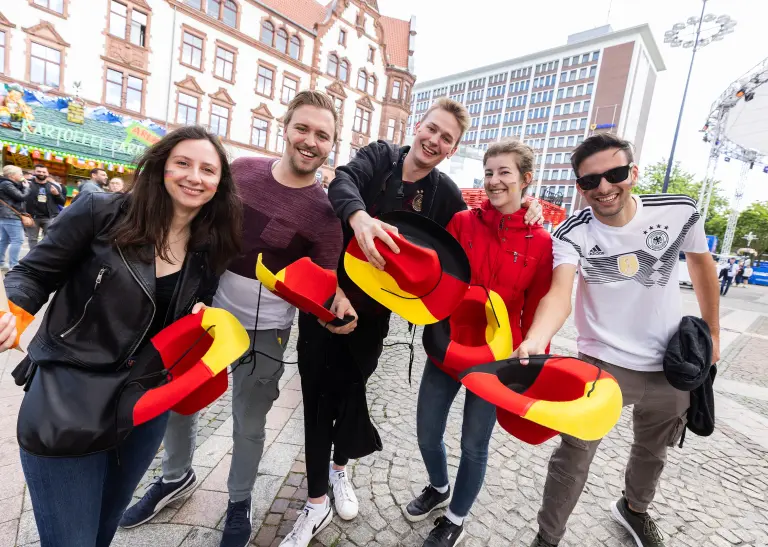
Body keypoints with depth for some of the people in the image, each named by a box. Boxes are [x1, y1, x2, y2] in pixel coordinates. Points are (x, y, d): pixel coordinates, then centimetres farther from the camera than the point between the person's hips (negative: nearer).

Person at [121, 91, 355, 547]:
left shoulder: (323, 212, -15)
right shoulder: (242, 170, -4)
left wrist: (336, 306, -34)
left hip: (263, 331, -4)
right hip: (208, 313, 5)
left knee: (249, 425, 13)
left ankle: (240, 502, 43)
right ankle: (177, 477, 51)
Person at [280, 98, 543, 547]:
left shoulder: (445, 193, -1)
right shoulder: (379, 155, -3)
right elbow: (343, 181, -22)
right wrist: (360, 216, -43)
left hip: (373, 308, 1)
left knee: (350, 390, 17)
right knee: (318, 391, 4)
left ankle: (339, 467, 47)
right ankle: (317, 504, 24)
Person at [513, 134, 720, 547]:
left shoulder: (680, 212, -12)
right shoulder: (572, 235, -20)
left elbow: (701, 264, 6)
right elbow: (559, 293, -35)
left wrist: (712, 331, 13)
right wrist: (535, 341, -55)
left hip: (671, 365, 4)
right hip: (601, 363, -3)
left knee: (653, 451, 26)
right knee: (573, 456, -1)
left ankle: (634, 509, 56)